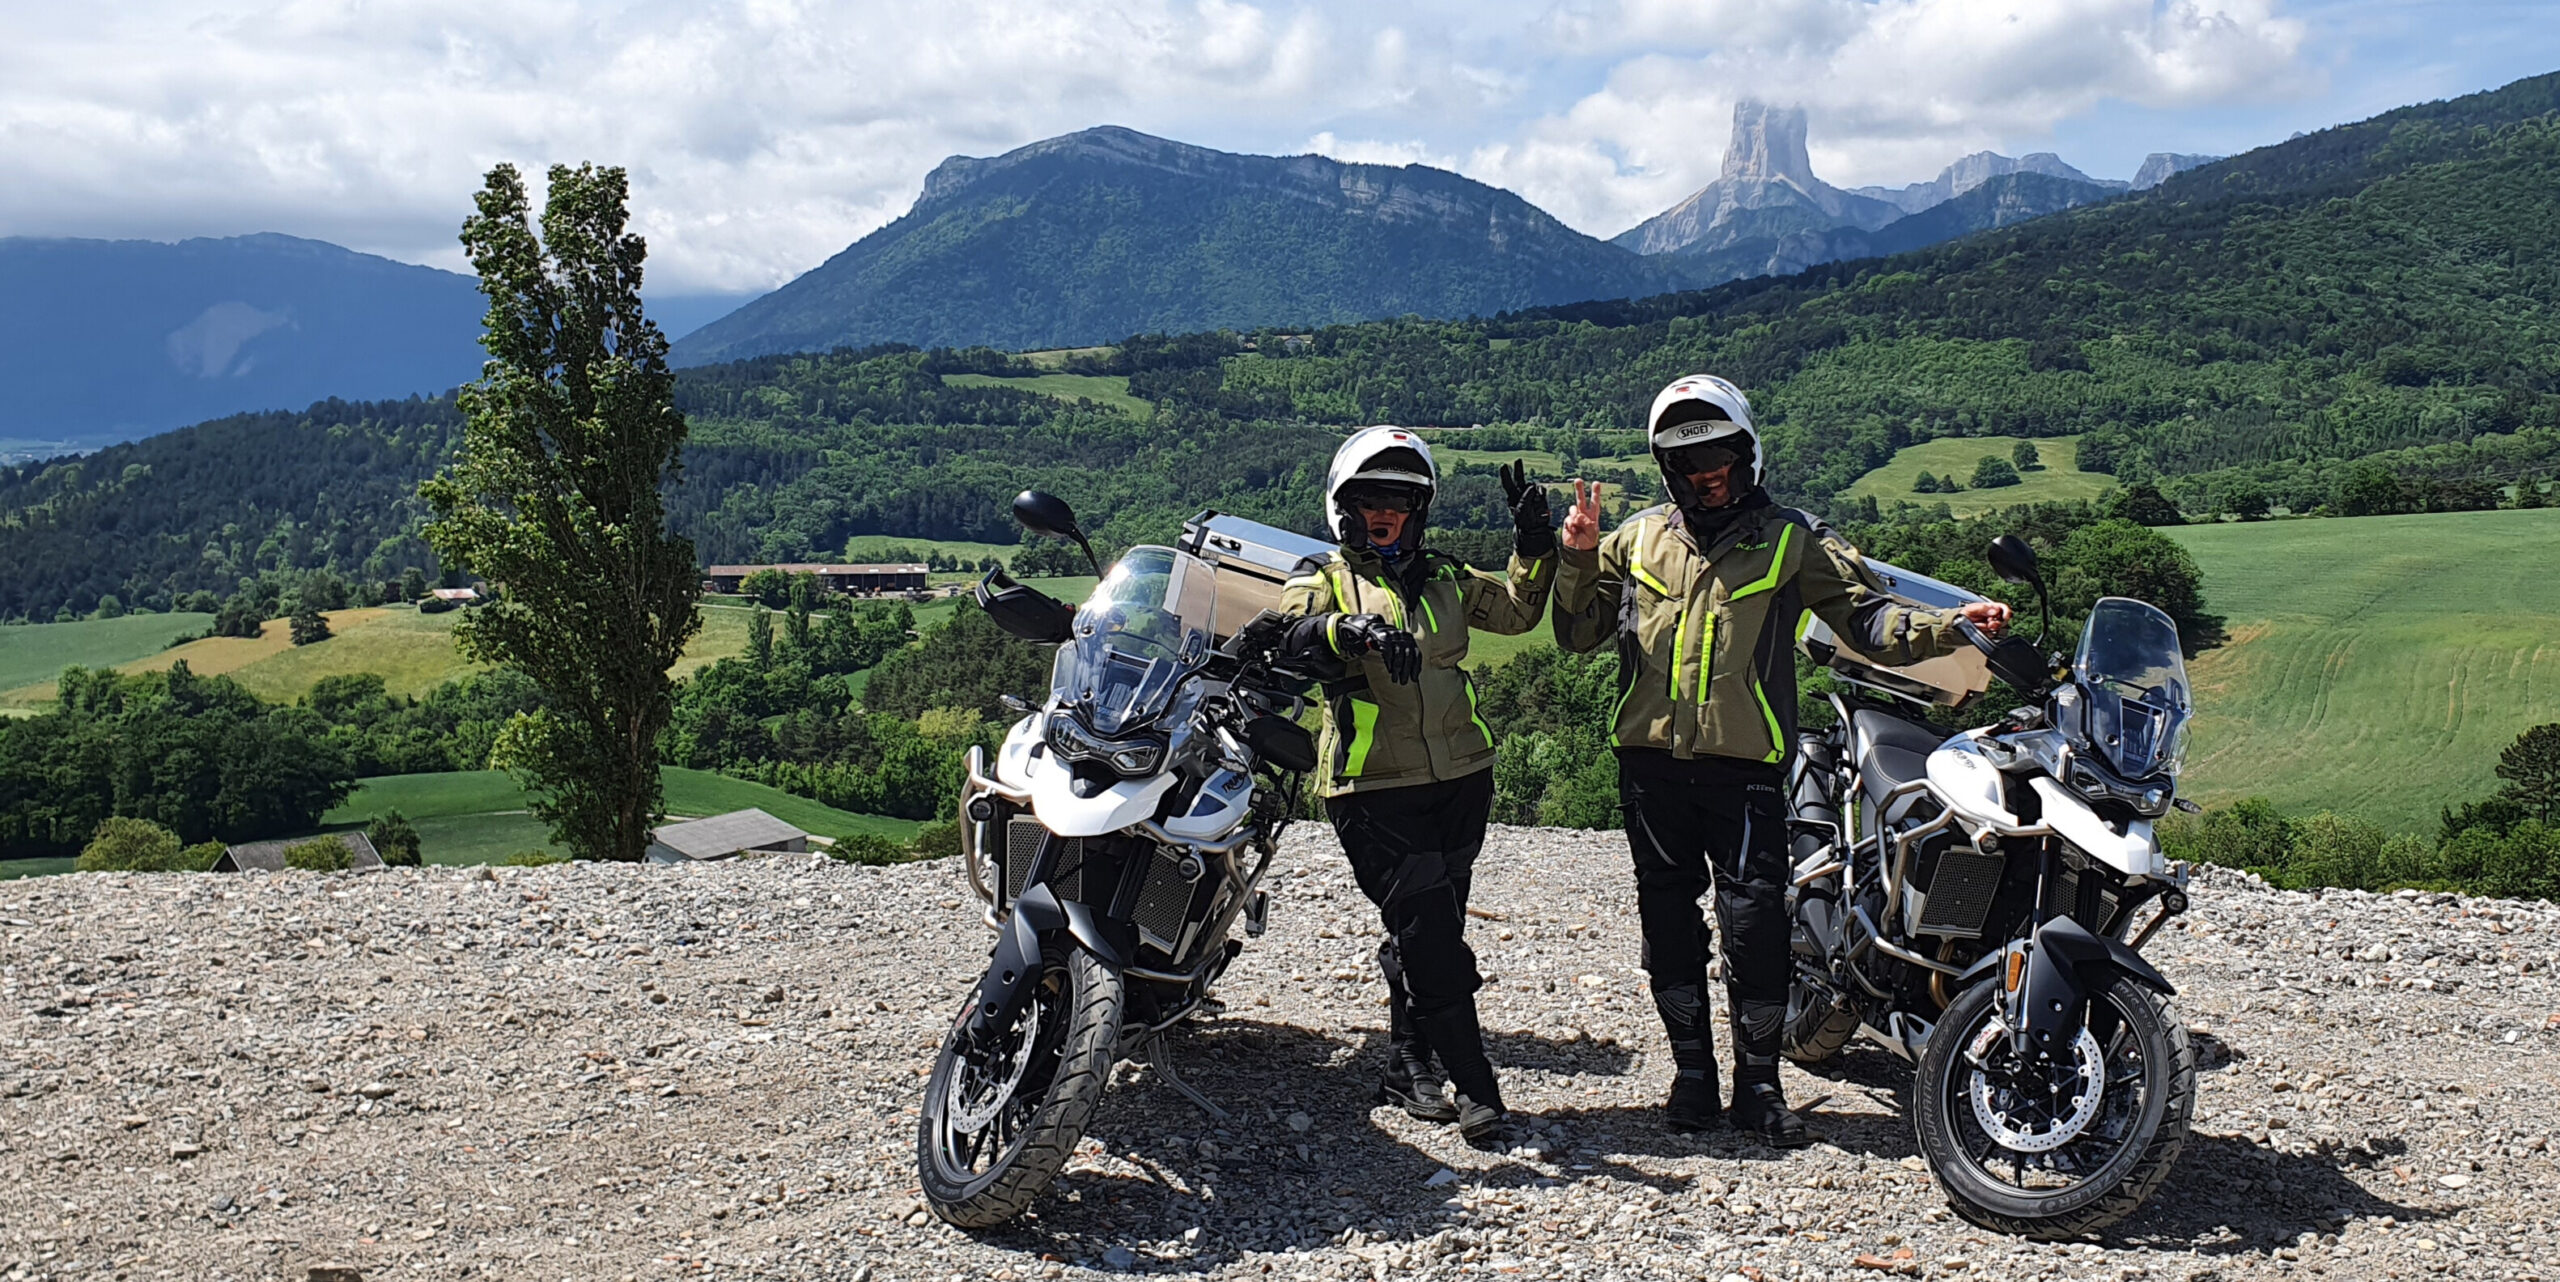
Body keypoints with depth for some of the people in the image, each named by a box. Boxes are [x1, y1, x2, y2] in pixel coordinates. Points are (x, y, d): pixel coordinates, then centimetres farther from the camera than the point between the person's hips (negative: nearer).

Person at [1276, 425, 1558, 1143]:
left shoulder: (1444, 581, 19)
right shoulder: (1322, 584, 3)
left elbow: (1517, 611, 12)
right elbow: (1291, 633, -17)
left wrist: (1533, 547, -5)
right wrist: (1349, 628, -37)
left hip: (1460, 782, 5)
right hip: (1374, 792, -5)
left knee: (1425, 932, 12)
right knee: (1432, 939, -10)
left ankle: (1410, 1065, 26)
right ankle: (1476, 1088, -4)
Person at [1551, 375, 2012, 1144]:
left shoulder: (1792, 541, 7)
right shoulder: (1638, 539, 12)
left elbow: (1865, 618, 0)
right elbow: (1577, 634, 14)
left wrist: (1949, 625, -16)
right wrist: (1577, 560, -2)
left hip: (1746, 767, -2)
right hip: (1651, 763, 3)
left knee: (1755, 926, -5)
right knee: (1669, 923, 9)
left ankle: (1758, 1084, 10)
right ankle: (1692, 1071, 22)